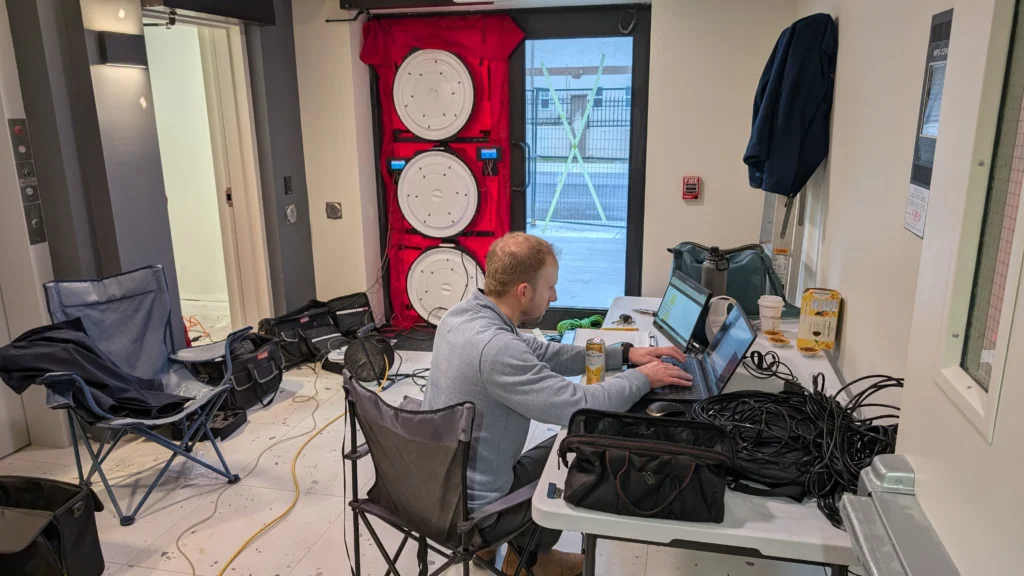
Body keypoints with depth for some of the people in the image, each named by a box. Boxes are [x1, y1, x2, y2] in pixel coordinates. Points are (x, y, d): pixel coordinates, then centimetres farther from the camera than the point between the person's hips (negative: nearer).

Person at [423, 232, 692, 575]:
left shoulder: (465, 313, -4)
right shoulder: (494, 348, -34)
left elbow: (543, 354, 6)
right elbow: (580, 407, -30)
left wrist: (624, 354, 3)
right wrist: (641, 378, -12)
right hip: (469, 507, -8)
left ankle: (492, 543, 34)